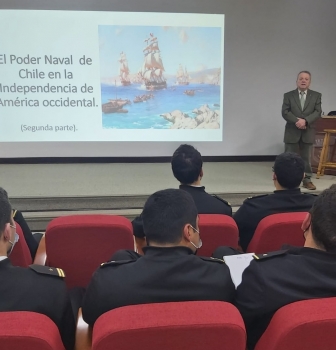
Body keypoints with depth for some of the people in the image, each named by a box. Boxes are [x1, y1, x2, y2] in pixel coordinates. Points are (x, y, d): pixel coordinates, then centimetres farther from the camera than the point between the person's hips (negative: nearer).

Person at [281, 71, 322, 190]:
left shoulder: (316, 95, 6)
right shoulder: (288, 95, 3)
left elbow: (317, 112, -4)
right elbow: (285, 112, -7)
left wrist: (305, 121, -19)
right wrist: (297, 121, -18)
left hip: (308, 132, 1)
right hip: (292, 132, -1)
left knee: (306, 157, 7)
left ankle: (307, 180, 15)